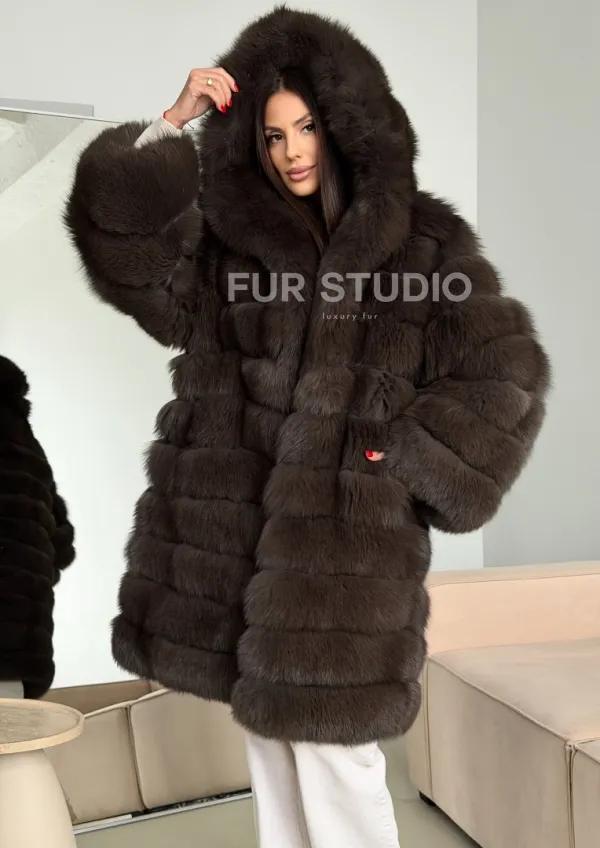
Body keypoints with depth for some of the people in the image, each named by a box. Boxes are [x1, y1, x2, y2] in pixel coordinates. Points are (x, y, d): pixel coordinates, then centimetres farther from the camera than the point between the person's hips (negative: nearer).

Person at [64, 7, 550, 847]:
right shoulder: (224, 237, 8)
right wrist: (170, 126, -10)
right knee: (269, 741, 16)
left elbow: (506, 372, -2)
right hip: (235, 528, 4)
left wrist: (414, 468, -6)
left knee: (331, 749, 0)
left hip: (352, 539, -4)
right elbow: (121, 246, -4)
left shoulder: (425, 243, -2)